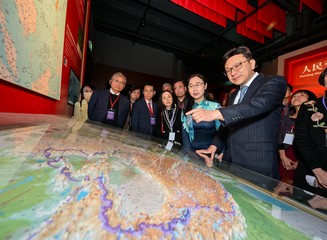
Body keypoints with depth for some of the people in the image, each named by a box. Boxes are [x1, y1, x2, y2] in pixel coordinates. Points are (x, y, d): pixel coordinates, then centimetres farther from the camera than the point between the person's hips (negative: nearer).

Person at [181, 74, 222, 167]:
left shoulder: (215, 106, -3)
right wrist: (189, 152, -8)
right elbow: (185, 132, 5)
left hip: (211, 154, -2)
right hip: (191, 152, 2)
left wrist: (214, 147, -22)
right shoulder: (186, 109, 5)